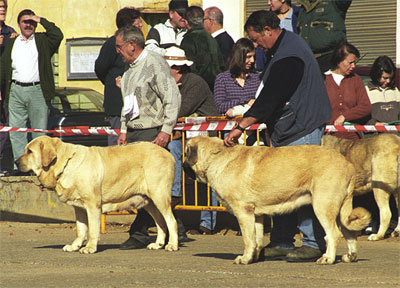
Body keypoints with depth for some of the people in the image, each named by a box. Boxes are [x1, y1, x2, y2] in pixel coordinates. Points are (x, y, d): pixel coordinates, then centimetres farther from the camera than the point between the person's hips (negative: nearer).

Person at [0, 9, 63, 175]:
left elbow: (58, 36, -11)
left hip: (37, 91, -2)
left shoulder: (42, 41, 8)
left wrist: (41, 21, -4)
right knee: (16, 130, -2)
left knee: (40, 131, -2)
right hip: (16, 91, 3)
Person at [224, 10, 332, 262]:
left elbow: (271, 97, -24)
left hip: (303, 128, -11)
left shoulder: (288, 55, -19)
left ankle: (315, 244, -5)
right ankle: (282, 243, 11)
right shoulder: (285, 45, 14)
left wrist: (241, 126, -24)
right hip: (286, 131, 11)